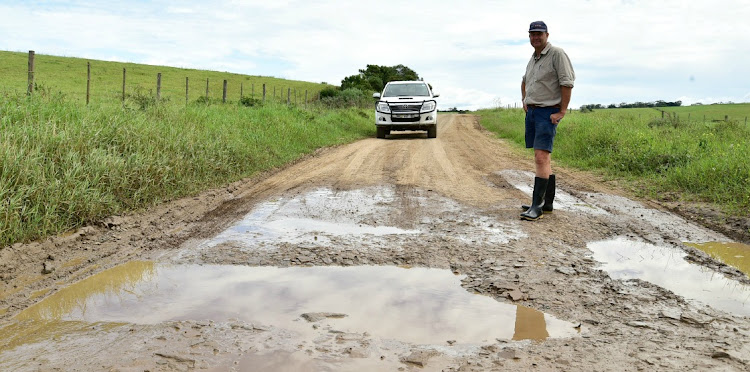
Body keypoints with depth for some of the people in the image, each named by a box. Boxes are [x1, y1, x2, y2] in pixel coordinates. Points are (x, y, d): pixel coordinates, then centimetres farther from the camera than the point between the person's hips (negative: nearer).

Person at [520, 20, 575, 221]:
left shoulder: (557, 54, -9)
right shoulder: (533, 58, 16)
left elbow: (567, 83, -15)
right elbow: (524, 81, 35)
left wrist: (562, 111, -17)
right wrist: (524, 102, 23)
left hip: (548, 112, -9)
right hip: (532, 112, 9)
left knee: (541, 157, -16)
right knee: (543, 158, 11)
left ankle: (537, 206, -17)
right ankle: (547, 202, 17)